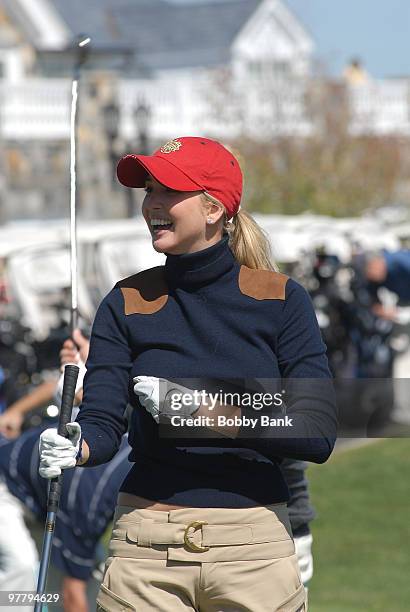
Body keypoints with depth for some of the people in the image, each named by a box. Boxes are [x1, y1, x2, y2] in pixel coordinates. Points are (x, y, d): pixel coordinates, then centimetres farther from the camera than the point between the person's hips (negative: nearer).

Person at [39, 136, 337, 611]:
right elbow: (103, 422, -4)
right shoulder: (128, 302, 5)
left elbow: (318, 434, -10)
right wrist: (75, 447, -27)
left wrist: (201, 410, -18)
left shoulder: (280, 299, -1)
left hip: (255, 545, -1)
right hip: (146, 543, 1)